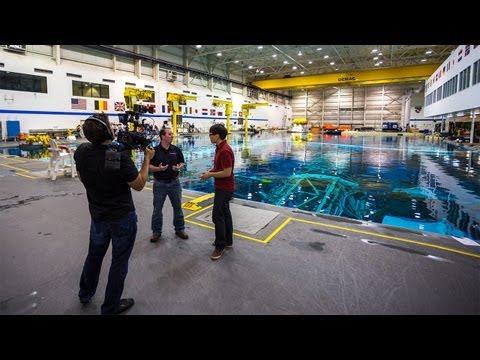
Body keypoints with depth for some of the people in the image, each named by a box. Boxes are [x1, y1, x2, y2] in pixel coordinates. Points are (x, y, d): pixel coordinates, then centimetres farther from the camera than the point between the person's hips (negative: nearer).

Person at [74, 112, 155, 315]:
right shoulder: (120, 157, -27)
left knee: (94, 254, 26)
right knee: (119, 261, 12)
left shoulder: (81, 152, -8)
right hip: (122, 218, -6)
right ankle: (110, 307, 28)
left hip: (97, 216, 6)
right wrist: (147, 159, -7)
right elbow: (139, 185, -14)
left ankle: (85, 294, 49)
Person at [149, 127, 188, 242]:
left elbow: (182, 162, 10)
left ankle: (180, 229, 26)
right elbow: (149, 166, -3)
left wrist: (179, 167, -12)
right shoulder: (155, 150, -6)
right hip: (160, 184, -2)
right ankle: (156, 231, 24)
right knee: (157, 208, 8)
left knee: (178, 207, 10)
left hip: (174, 183, 2)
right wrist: (158, 168, -21)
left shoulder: (176, 149, 0)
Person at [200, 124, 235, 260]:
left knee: (217, 216, -4)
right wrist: (209, 171, 4)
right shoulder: (219, 148, 9)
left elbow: (227, 172, -25)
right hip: (223, 187, 10)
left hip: (224, 188, -10)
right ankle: (228, 241, 28)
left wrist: (210, 175, -16)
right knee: (225, 214, 16)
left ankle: (220, 246, 8)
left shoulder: (225, 150, -23)